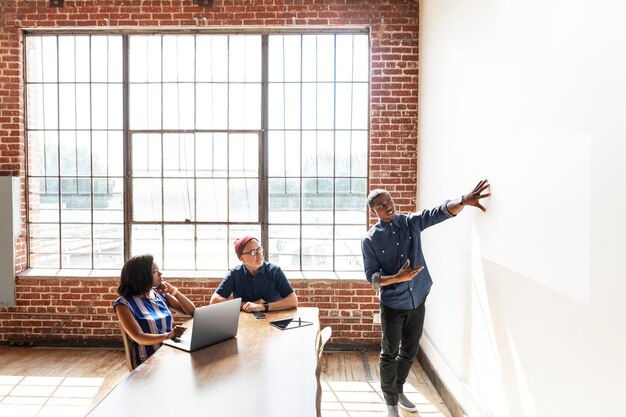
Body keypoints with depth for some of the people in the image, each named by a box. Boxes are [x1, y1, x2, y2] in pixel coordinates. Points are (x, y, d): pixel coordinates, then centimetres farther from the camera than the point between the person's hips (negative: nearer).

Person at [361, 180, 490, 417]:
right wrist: (397, 278, -28)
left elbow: (441, 212, -17)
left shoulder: (412, 222, -3)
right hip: (392, 305, -3)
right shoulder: (370, 240, -10)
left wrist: (464, 201, -36)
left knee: (410, 351, 19)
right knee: (390, 355, 9)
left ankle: (398, 390, 42)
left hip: (418, 301, 4)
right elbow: (371, 276, -11)